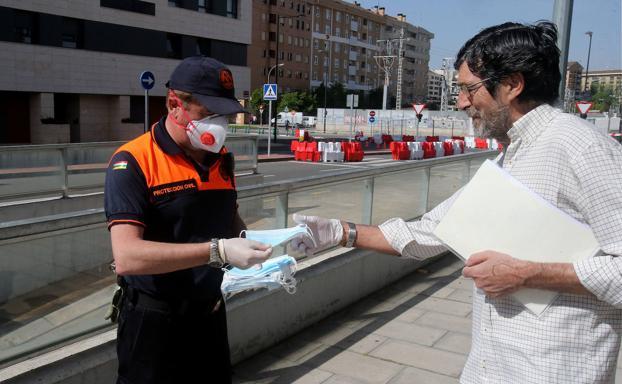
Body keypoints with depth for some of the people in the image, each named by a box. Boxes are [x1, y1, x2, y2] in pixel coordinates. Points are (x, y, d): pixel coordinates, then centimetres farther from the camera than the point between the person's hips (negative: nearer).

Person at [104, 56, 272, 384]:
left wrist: (253, 245, -4)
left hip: (210, 313, 6)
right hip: (154, 320, -6)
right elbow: (127, 258, -27)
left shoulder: (222, 160, 3)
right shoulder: (133, 163, -17)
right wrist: (217, 251, -32)